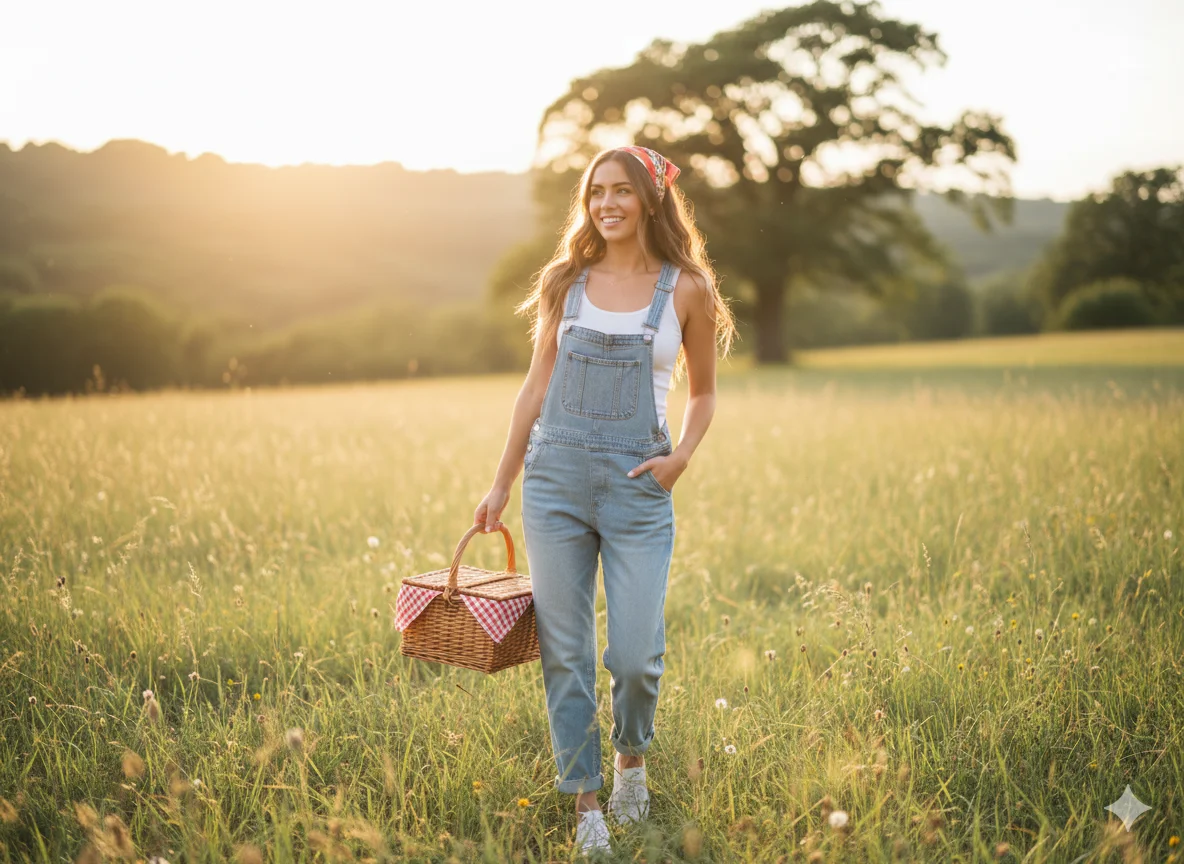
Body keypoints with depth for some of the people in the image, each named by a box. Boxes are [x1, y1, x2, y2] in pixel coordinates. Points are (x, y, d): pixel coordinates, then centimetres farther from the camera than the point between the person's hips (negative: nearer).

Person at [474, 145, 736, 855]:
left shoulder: (687, 289, 3)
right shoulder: (569, 279, 8)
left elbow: (703, 393, 13)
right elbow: (538, 382, 12)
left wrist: (683, 456, -5)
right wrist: (503, 482, 11)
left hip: (638, 484, -2)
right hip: (557, 476, 2)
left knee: (635, 655, -4)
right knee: (565, 653, 3)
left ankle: (633, 757, 30)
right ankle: (586, 803, 19)